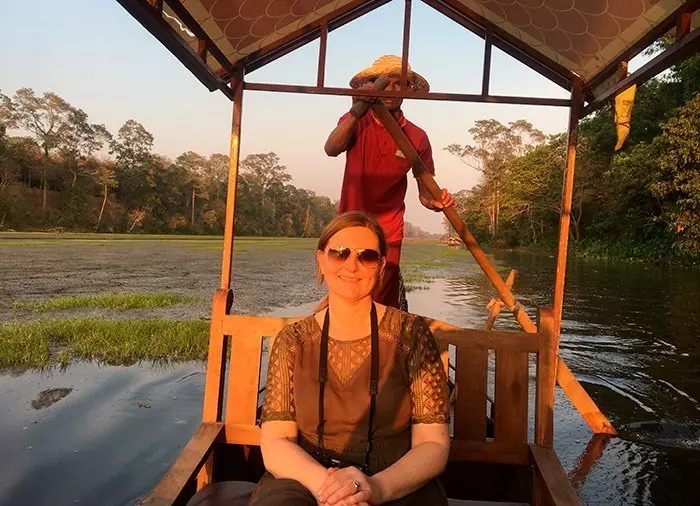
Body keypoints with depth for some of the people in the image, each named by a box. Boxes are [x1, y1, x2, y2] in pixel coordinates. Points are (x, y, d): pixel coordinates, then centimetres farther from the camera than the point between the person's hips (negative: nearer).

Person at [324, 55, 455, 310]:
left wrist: (436, 201, -20)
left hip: (388, 234, 0)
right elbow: (331, 149, -21)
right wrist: (356, 112, -36)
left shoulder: (417, 137, 1)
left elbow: (425, 192, 4)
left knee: (381, 306, -2)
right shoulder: (356, 122, 0)